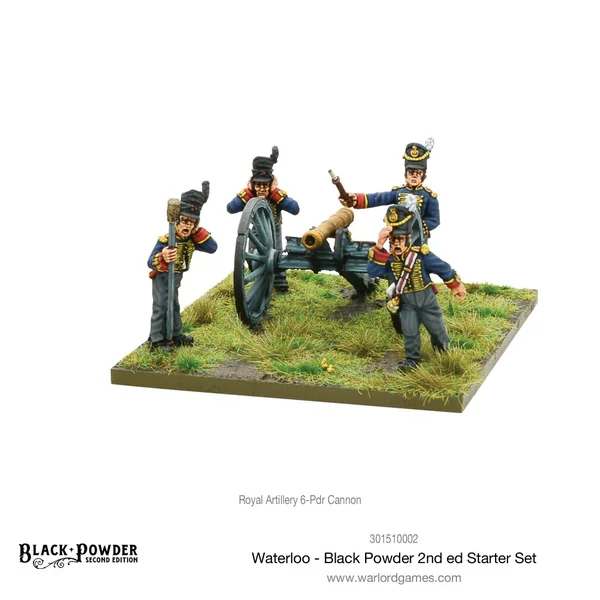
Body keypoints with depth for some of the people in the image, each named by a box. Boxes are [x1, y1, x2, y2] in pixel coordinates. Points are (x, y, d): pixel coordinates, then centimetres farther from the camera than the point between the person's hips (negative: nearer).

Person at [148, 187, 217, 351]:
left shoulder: (191, 239, -9)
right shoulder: (166, 239, -28)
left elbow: (212, 248, -17)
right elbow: (151, 262, -32)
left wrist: (197, 231, -22)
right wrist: (163, 258, -55)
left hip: (176, 277, 7)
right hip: (162, 276, -7)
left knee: (174, 306, 19)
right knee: (161, 306, -9)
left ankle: (176, 336, 31)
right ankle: (156, 340, -5)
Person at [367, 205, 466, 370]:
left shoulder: (421, 254, -25)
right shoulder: (388, 258, -19)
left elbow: (443, 269, -12)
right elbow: (373, 271, -36)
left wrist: (456, 286, 1)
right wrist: (379, 246, -46)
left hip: (426, 299, -1)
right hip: (406, 303, 1)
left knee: (437, 329, 16)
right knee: (409, 332, 0)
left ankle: (445, 352, 44)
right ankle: (412, 359, 21)